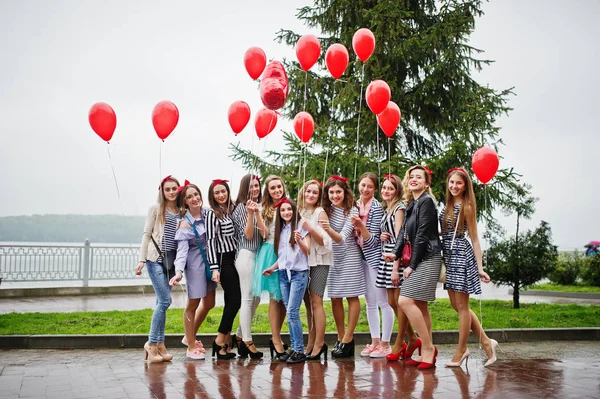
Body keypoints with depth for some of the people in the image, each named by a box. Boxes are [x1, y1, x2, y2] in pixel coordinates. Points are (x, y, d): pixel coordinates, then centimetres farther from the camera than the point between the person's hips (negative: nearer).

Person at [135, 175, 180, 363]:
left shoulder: (182, 213, 12)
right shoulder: (156, 209, 2)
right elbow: (146, 234, 0)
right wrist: (142, 260, -6)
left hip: (172, 261, 4)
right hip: (156, 258, -4)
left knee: (162, 302, 6)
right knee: (165, 300, -12)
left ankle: (159, 344, 10)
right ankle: (152, 343, -1)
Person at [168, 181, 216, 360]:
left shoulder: (207, 214, 1)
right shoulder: (185, 224, -15)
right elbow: (182, 250, -20)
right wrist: (179, 272, -33)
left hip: (209, 262, 7)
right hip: (195, 264, -7)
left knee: (209, 303, 15)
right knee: (193, 304, 3)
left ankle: (190, 336, 34)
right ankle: (191, 346, 15)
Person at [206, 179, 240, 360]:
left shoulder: (232, 210, 11)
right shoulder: (212, 214, -7)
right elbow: (211, 241, -12)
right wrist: (214, 268, -18)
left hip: (234, 259, 7)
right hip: (224, 261, -7)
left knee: (231, 301, 7)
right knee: (235, 301, -9)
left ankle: (225, 344, 12)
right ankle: (220, 341, 1)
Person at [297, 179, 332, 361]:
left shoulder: (320, 213, -5)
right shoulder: (300, 212, 12)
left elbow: (325, 241, -11)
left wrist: (310, 228, -23)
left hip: (318, 262, -6)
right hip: (302, 262, 6)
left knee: (316, 301, -10)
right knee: (307, 303, 6)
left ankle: (319, 344, -7)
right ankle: (311, 343, 12)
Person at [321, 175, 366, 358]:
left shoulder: (351, 211, -13)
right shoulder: (326, 210, 1)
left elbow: (342, 238, -24)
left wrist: (329, 230, -43)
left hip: (349, 256, -5)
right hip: (332, 257, 5)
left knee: (352, 296, -2)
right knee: (335, 298, 4)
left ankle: (348, 340, 0)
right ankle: (341, 338, 12)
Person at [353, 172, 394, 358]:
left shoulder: (377, 208, -12)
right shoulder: (356, 205, 7)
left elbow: (373, 239, -15)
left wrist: (360, 226, -28)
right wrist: (355, 230, -5)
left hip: (375, 256, -7)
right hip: (363, 257, 7)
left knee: (383, 301, -1)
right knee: (370, 302, 12)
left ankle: (385, 343, 5)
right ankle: (375, 342, 20)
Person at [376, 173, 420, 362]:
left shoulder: (399, 208, -9)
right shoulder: (387, 210, 17)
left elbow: (399, 238, -15)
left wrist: (396, 268, -19)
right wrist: (382, 236, 1)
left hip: (397, 257, -9)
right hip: (387, 257, 9)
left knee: (399, 301, -2)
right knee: (391, 302, 9)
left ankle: (399, 344, 7)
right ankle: (413, 339, 21)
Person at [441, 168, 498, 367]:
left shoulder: (466, 207, -7)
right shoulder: (448, 206, 12)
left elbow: (474, 239, -8)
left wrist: (480, 267, -11)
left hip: (462, 257, -8)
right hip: (449, 257, 8)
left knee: (461, 306, 1)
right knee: (457, 305, 11)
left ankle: (460, 352, 10)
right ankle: (487, 343, 20)